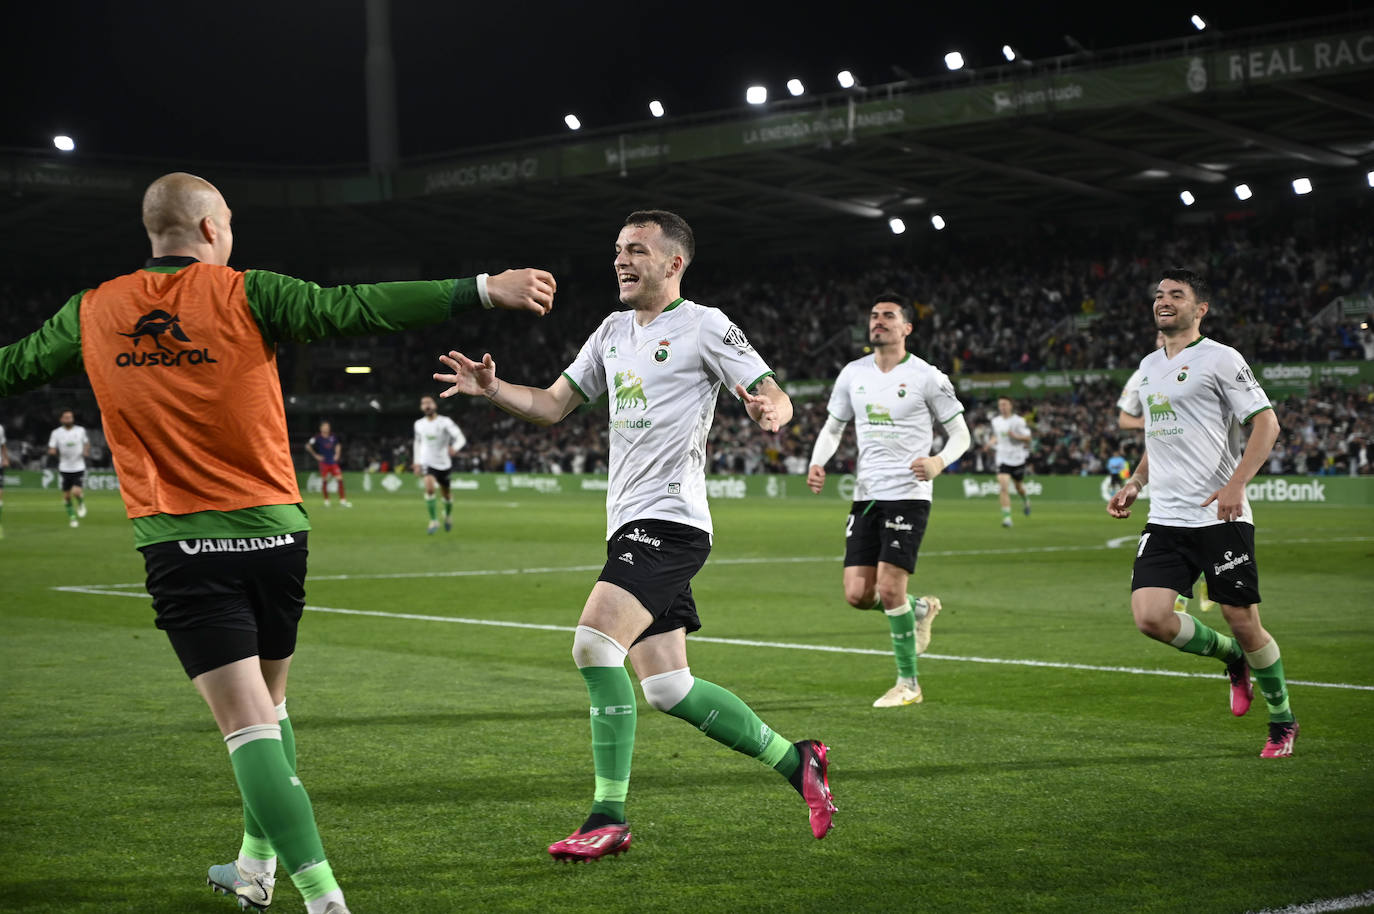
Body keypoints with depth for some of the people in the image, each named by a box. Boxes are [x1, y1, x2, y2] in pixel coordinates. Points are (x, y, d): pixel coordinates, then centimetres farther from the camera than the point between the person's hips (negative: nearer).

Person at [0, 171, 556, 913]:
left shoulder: (92, 313, 3)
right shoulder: (245, 296, -4)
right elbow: (358, 307, -11)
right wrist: (484, 289, -11)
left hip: (179, 545, -1)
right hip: (274, 533, 1)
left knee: (248, 724, -7)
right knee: (268, 700, 22)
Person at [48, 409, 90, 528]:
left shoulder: (81, 430, 1)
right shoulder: (56, 432, -1)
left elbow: (86, 442, 18)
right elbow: (51, 450, 0)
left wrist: (86, 451, -3)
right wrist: (52, 452, -24)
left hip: (79, 467, -1)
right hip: (65, 468, 1)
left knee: (77, 491, -18)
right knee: (66, 495, 6)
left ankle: (81, 503, 16)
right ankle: (72, 517, 25)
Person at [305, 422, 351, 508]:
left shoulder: (333, 437, 6)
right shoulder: (318, 438, -8)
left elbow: (338, 445, 24)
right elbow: (308, 446, -10)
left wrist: (337, 454, 10)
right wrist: (315, 455, -8)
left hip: (333, 462, 3)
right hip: (324, 463, -3)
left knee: (340, 479, -6)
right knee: (324, 481, 0)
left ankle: (342, 500, -3)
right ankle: (326, 500, 14)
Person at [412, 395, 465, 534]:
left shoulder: (445, 422, -12)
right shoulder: (419, 424, 1)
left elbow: (461, 438, -20)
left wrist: (455, 448, -42)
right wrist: (417, 463, 14)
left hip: (444, 463, -1)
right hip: (427, 463, 1)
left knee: (446, 495, 14)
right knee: (429, 487, -25)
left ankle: (448, 515, 46)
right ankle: (433, 521, -16)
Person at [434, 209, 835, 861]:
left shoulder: (705, 326, -3)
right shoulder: (614, 331, 19)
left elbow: (776, 399, -7)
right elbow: (551, 406, 19)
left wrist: (769, 409, -31)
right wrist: (492, 389, 1)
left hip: (670, 520, -8)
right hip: (630, 523, 8)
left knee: (595, 643, -22)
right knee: (669, 691, 7)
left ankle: (609, 818, -16)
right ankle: (793, 761, 22)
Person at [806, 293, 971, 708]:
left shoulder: (926, 377, -4)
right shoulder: (853, 374, 9)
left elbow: (960, 433, 1)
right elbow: (832, 427, 20)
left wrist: (938, 462, -20)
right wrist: (818, 463, 0)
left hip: (908, 495, -5)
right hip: (866, 497, 5)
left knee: (889, 589, -13)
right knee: (858, 594, -2)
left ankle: (908, 683, 3)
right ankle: (919, 609, 30)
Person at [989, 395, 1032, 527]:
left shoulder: (1018, 421, -10)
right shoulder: (995, 421, 4)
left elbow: (1028, 437, -9)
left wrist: (1015, 436, -25)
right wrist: (992, 442, 2)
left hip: (1018, 458, -2)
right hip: (1002, 458, 2)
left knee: (1019, 486, 17)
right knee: (1003, 487, -16)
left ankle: (1025, 500, 53)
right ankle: (1007, 517, -16)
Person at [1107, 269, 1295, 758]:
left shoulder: (1221, 359, -4)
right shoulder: (1148, 366, 18)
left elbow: (1266, 422, -8)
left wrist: (1236, 484, -20)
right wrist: (1134, 484, 16)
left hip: (1221, 517, -6)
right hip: (1165, 519, 6)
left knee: (1243, 621, -4)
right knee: (1149, 616, -11)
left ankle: (1282, 722, 18)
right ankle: (1232, 657, 17)